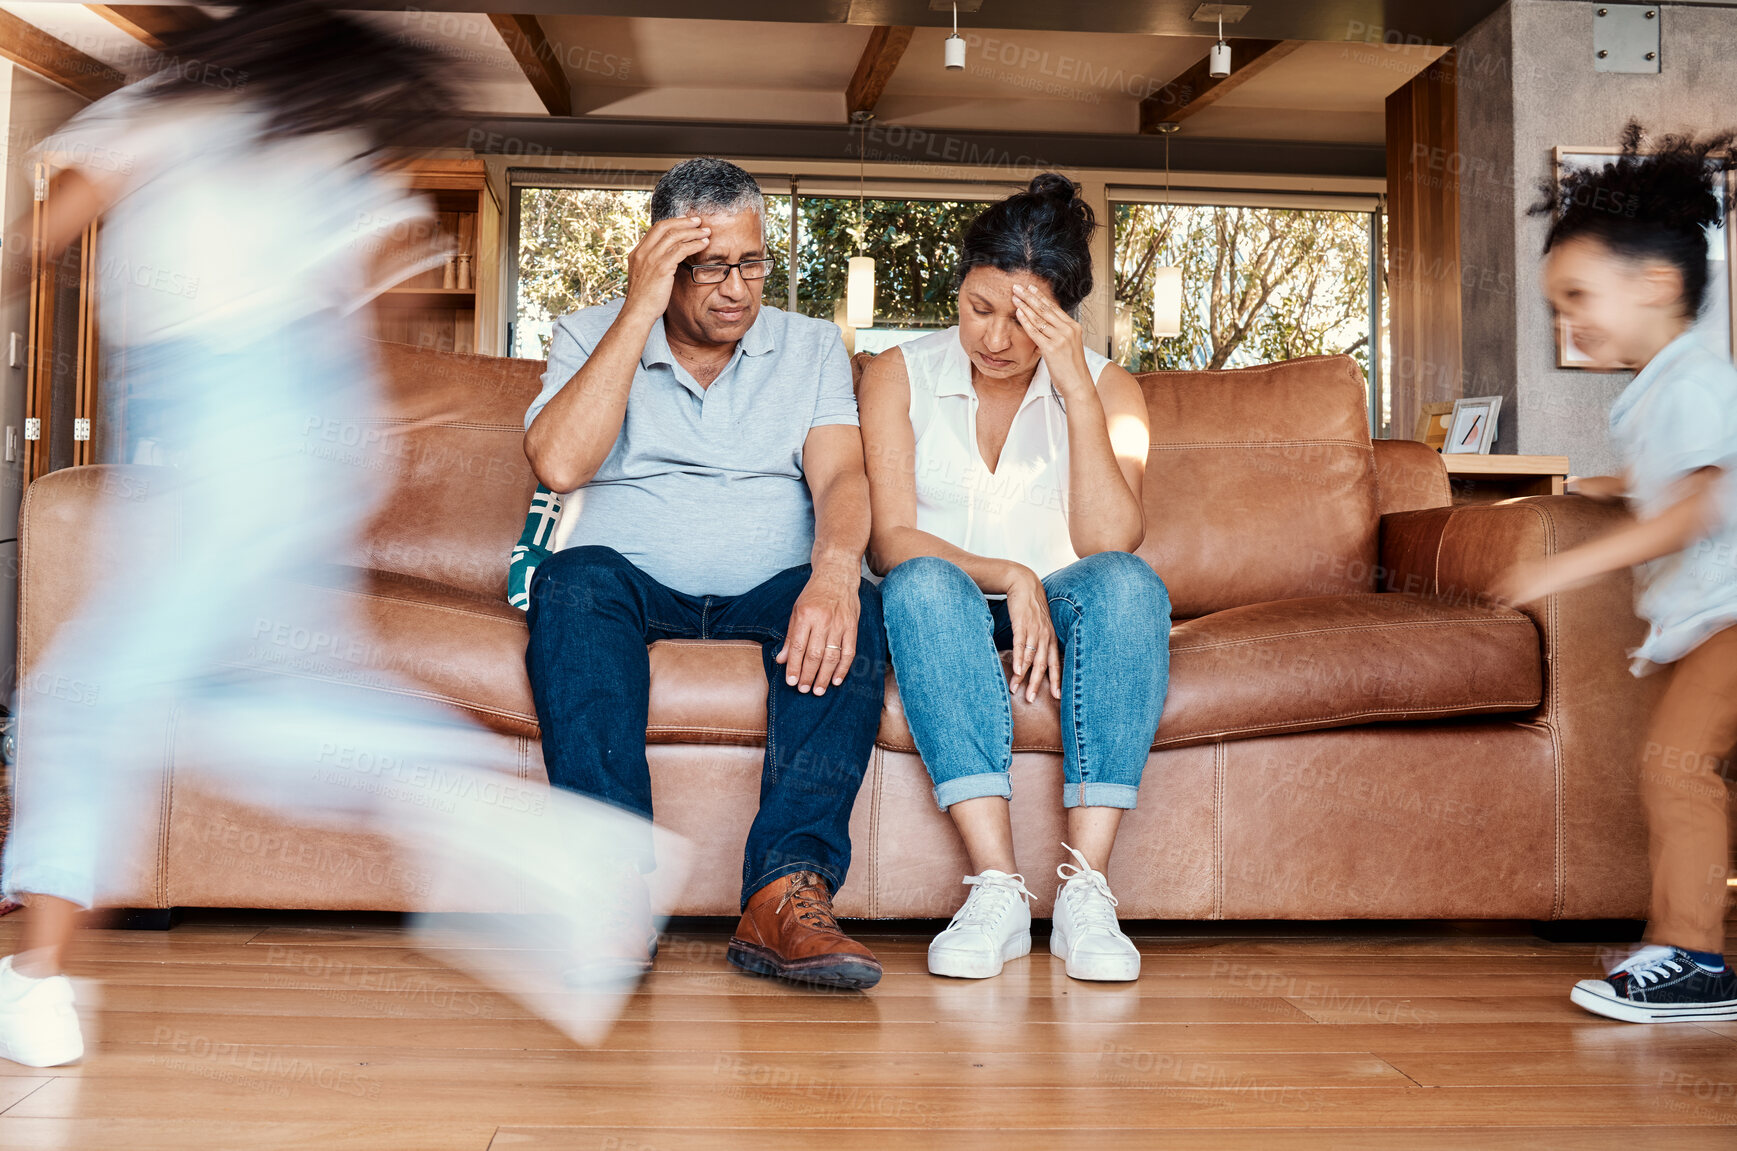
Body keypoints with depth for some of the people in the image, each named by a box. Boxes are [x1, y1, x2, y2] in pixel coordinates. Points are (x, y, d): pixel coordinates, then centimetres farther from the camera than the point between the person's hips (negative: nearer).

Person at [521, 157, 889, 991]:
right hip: (632, 585, 0)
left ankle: (785, 895, -41)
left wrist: (833, 572, -28)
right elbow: (558, 465, -10)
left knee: (856, 611, -30)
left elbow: (839, 476, -5)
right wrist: (640, 309, -10)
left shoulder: (811, 346, 13)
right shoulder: (590, 337, 10)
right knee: (576, 580, -33)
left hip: (768, 592, 1)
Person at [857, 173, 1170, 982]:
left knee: (1128, 583, -32)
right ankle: (995, 885, -42)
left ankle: (1086, 887, -38)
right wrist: (1007, 575, -23)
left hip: (1056, 609, 1)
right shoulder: (899, 376, 2)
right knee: (923, 583, -36)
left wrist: (1077, 389, -17)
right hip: (946, 607, -1)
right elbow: (892, 539, -8)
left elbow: (1110, 544, -12)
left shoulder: (1106, 389, 3)